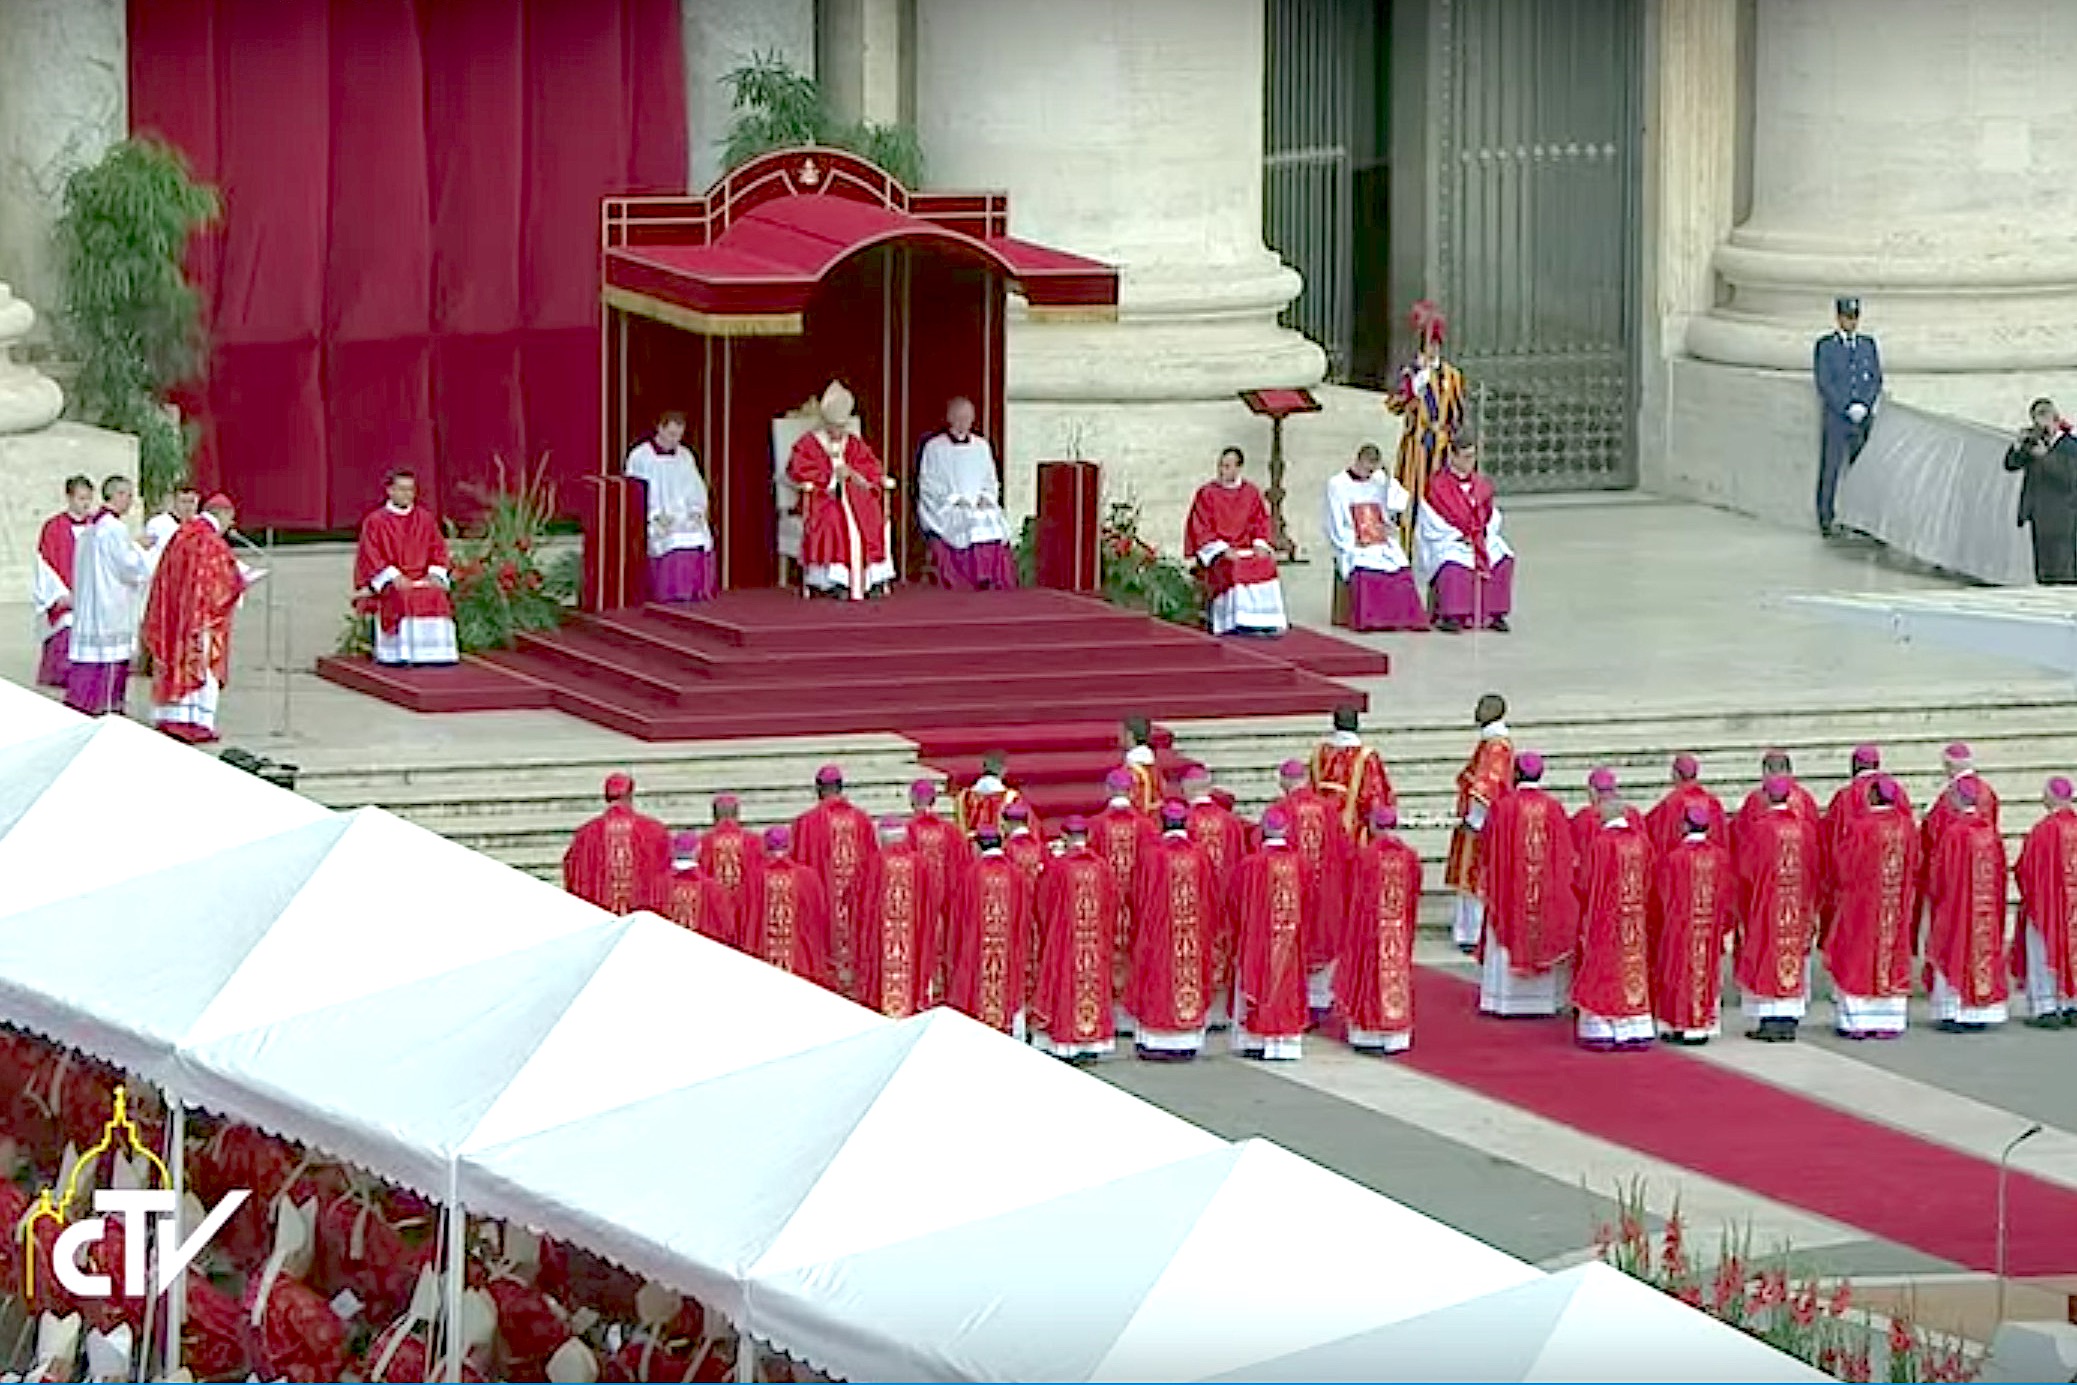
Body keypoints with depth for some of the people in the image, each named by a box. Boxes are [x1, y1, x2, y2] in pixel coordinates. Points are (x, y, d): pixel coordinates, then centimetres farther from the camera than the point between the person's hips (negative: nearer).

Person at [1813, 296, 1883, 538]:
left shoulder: (1868, 345, 12)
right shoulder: (1824, 346, 1)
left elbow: (1876, 381, 9)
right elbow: (1825, 384, -6)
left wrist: (1865, 406, -8)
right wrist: (1848, 409, -13)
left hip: (1865, 420, 3)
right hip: (1835, 419, -3)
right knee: (1830, 470, -3)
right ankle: (1826, 521, 2)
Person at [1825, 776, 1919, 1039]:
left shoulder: (1858, 827, -15)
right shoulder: (1905, 826, -2)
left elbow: (1842, 867, -8)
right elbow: (1914, 868, 5)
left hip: (1860, 903, -4)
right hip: (1897, 905, 4)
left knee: (1857, 959, 3)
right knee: (1893, 957, 10)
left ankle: (1856, 1022, 1)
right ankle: (1890, 1022, 11)